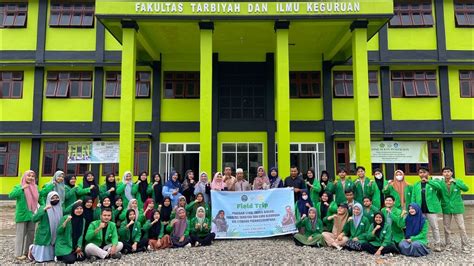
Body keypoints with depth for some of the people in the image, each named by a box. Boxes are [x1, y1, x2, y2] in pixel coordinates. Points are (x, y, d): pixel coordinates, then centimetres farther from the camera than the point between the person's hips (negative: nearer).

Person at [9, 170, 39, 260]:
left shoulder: (35, 188, 9)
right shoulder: (18, 187, -4)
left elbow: (38, 198, 18)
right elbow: (11, 196, -20)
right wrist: (22, 188, -28)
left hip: (32, 215, 5)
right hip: (22, 215, -5)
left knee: (31, 233, 11)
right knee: (20, 234, 0)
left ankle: (27, 251, 24)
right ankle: (18, 254, 9)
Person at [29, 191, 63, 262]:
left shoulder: (60, 209, 4)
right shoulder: (43, 207, -9)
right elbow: (34, 219, -19)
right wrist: (44, 209, -31)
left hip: (54, 237, 5)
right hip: (43, 236, -5)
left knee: (50, 257, 9)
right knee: (40, 258, -3)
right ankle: (33, 249, 26)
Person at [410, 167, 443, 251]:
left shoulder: (433, 182, 1)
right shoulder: (416, 185, 9)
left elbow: (439, 186, -23)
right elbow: (413, 198, 7)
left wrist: (428, 181, -29)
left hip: (431, 208, -3)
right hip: (420, 210, 3)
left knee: (434, 227, 2)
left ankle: (437, 245, 11)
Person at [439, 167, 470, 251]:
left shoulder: (458, 182, -4)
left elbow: (466, 188, -23)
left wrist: (455, 182, -30)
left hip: (457, 208, -1)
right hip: (446, 208, 2)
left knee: (462, 227, 0)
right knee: (446, 228, 8)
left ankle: (465, 245, 13)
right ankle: (448, 244, 20)